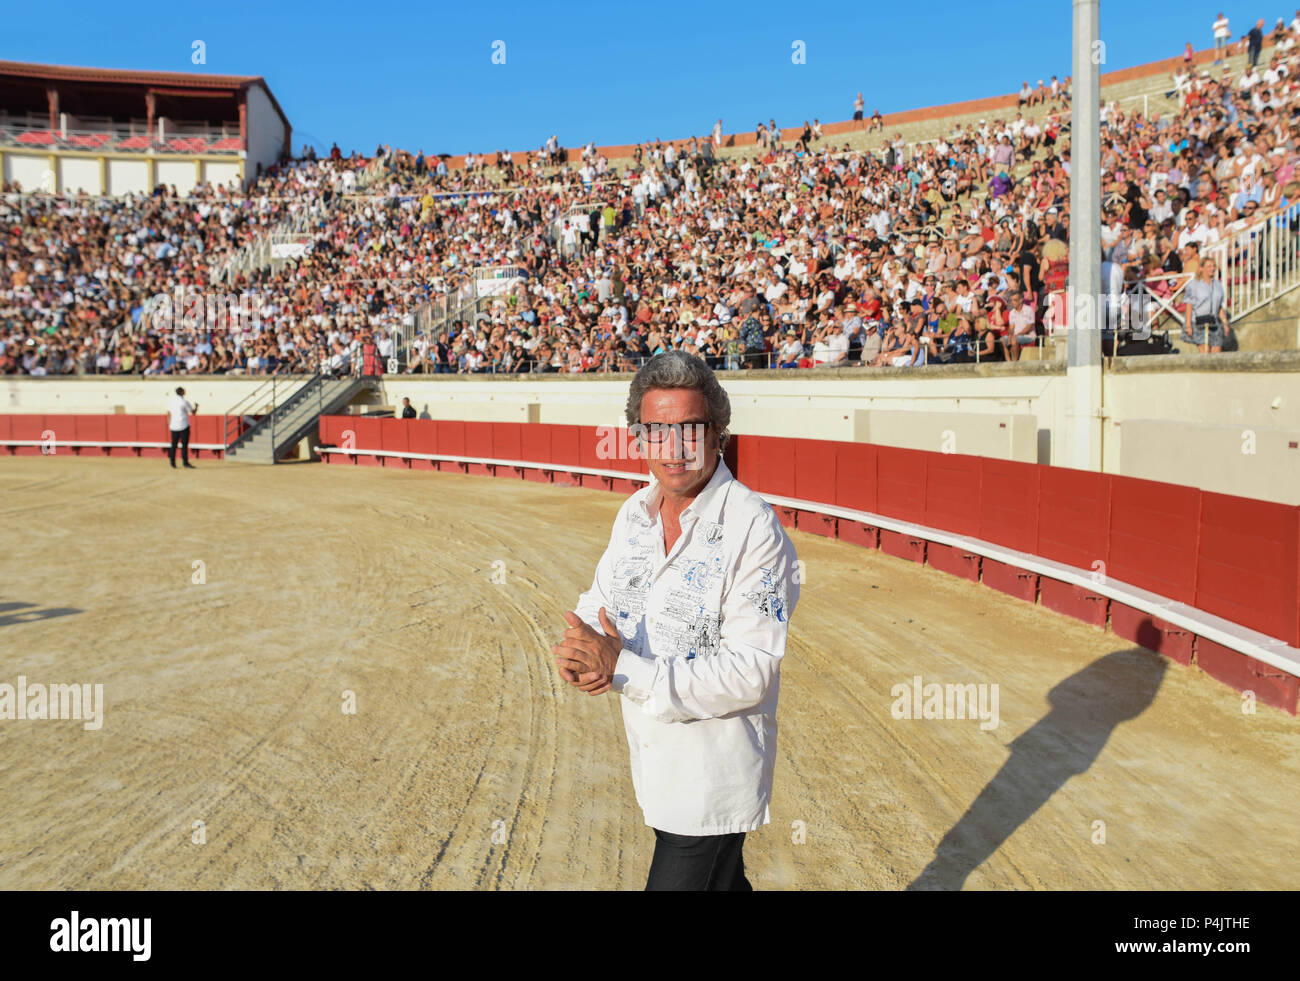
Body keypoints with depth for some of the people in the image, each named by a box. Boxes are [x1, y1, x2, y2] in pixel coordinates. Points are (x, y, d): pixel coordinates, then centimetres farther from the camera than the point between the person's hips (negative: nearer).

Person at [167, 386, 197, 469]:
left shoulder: (170, 402, 8)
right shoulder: (184, 402, -9)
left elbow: (168, 415, 12)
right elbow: (193, 412, -2)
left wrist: (169, 425, 20)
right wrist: (196, 406, 18)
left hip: (173, 427, 6)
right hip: (184, 426, -6)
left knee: (174, 444, 8)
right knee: (184, 444, -4)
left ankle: (173, 463, 9)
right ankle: (185, 462, -5)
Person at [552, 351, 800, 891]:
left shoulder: (754, 529, -23)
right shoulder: (635, 512, 0)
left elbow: (750, 673, -27)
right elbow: (600, 599, 8)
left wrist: (626, 670, -30)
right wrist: (579, 651, -16)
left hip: (714, 772, -7)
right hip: (653, 761, 7)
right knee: (721, 880, 27)